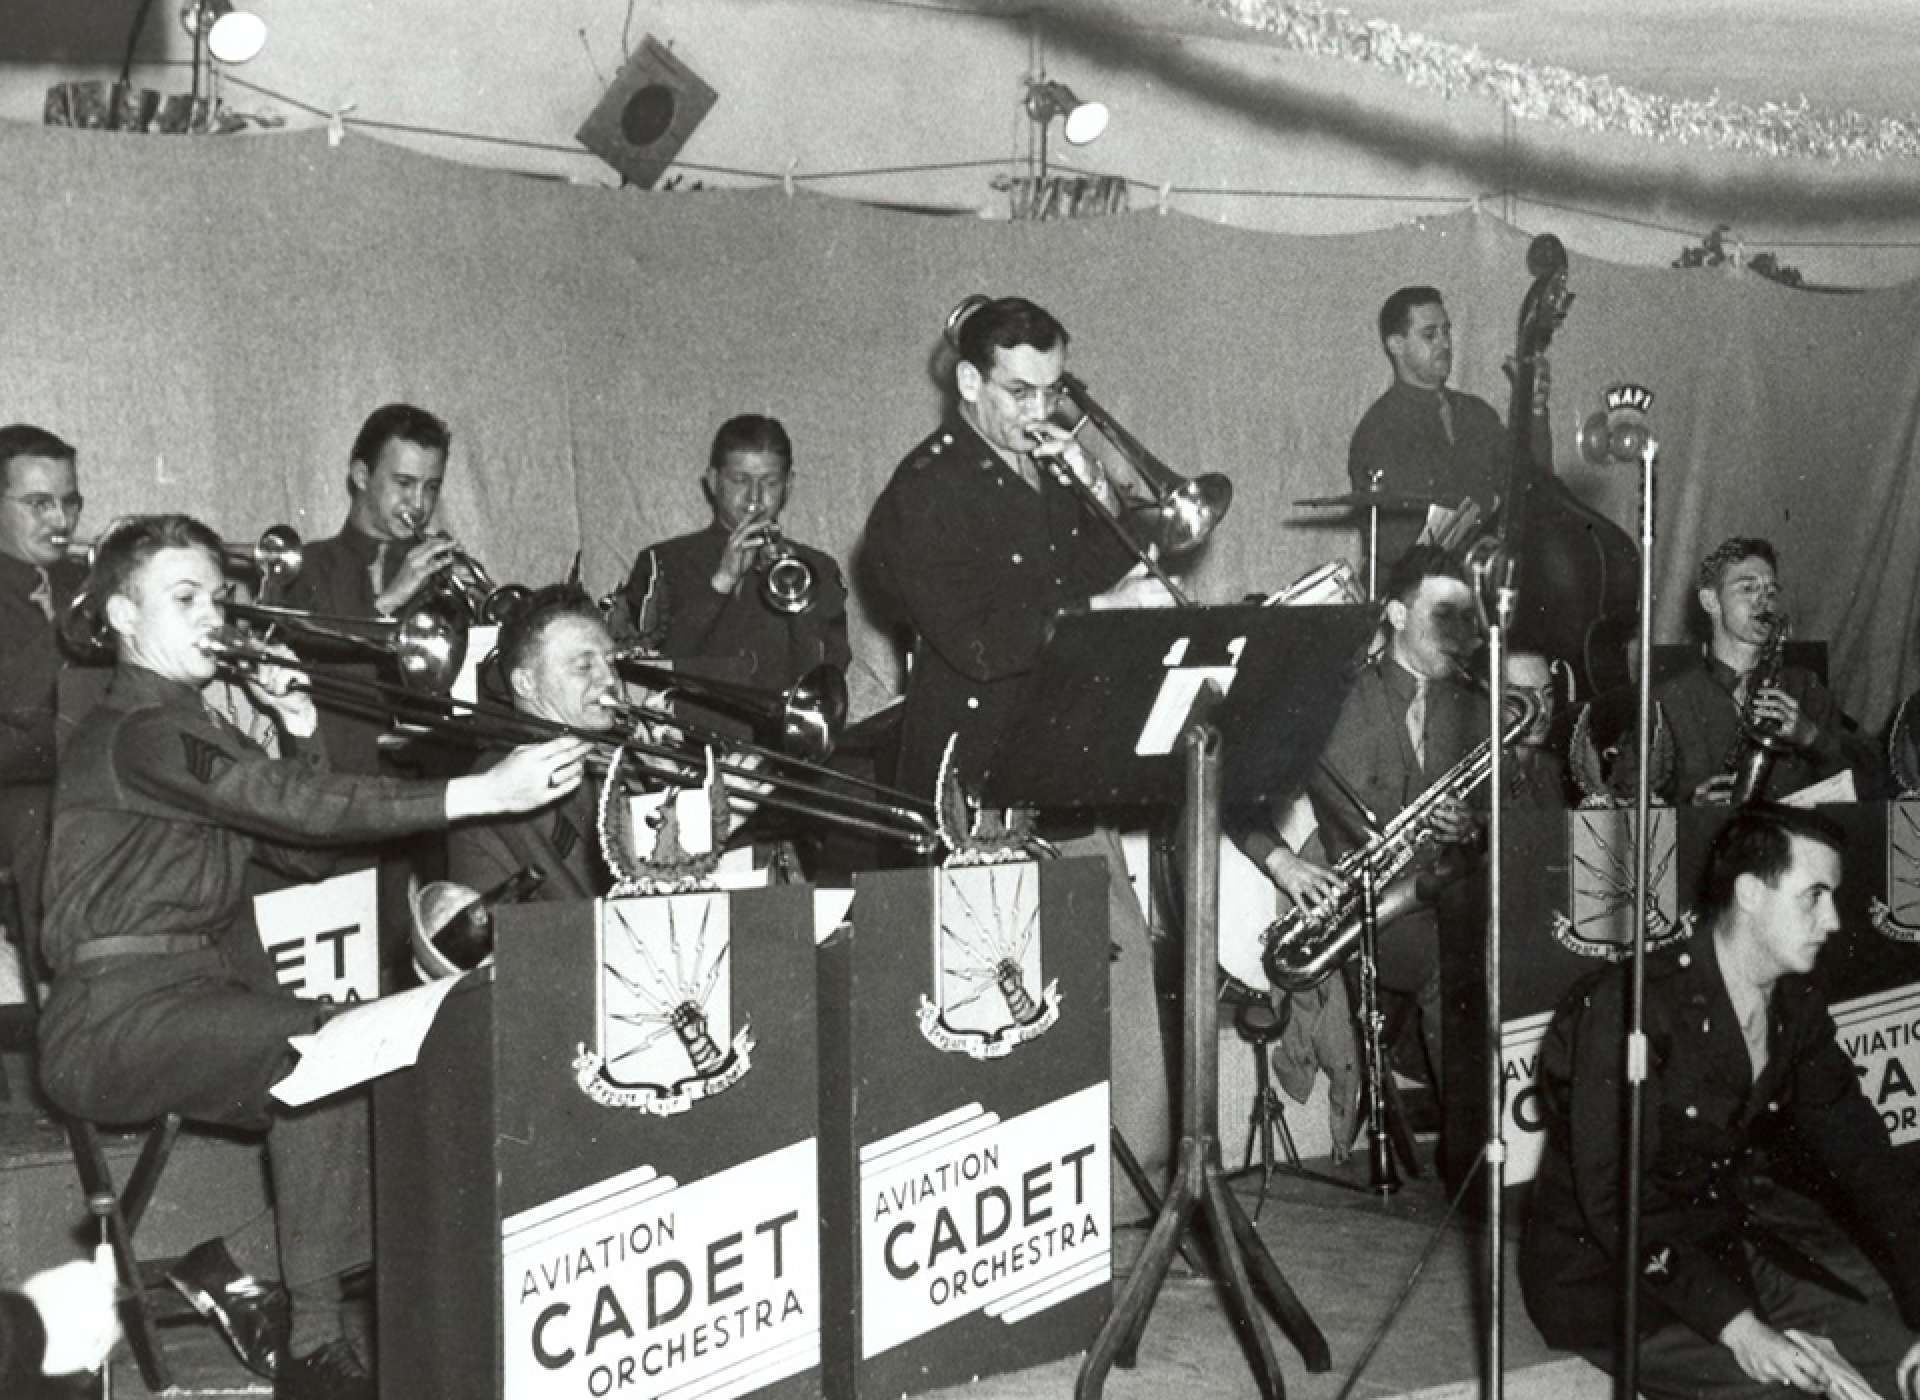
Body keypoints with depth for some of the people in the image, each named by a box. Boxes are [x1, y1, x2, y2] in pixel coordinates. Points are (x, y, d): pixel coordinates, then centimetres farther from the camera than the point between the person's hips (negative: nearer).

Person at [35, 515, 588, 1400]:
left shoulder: (193, 732, 19)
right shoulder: (137, 733, -13)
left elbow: (304, 854, 15)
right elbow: (304, 807, -26)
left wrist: (302, 734, 1)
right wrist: (486, 793, -31)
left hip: (200, 994, 9)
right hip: (117, 1016, -9)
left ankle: (238, 1262, 5)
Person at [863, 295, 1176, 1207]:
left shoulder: (1050, 472, 14)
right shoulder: (927, 490, -10)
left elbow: (1120, 575, 12)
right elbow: (977, 642, -21)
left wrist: (1098, 496, -2)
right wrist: (1102, 608, -21)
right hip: (979, 790, -8)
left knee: (1126, 972, 10)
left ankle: (1138, 1184, 20)